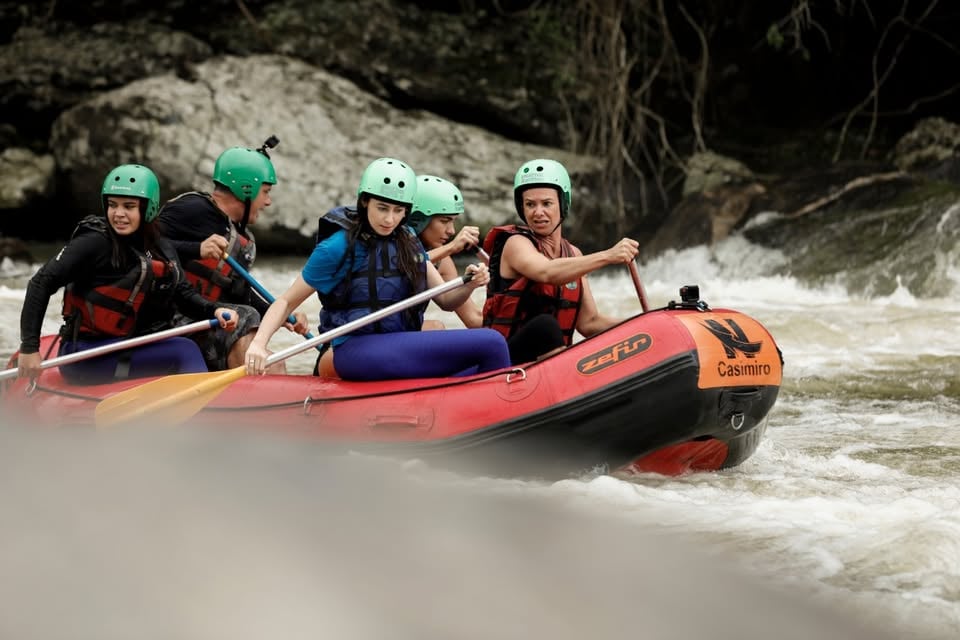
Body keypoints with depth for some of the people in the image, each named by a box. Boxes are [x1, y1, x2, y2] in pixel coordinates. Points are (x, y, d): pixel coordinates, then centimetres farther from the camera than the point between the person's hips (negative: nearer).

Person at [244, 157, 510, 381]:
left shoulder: (407, 241, 13)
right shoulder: (338, 248, -5)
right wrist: (258, 344, -19)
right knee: (492, 343, -19)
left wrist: (470, 285, -11)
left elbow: (446, 300, 12)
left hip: (401, 350, 7)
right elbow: (286, 301, -2)